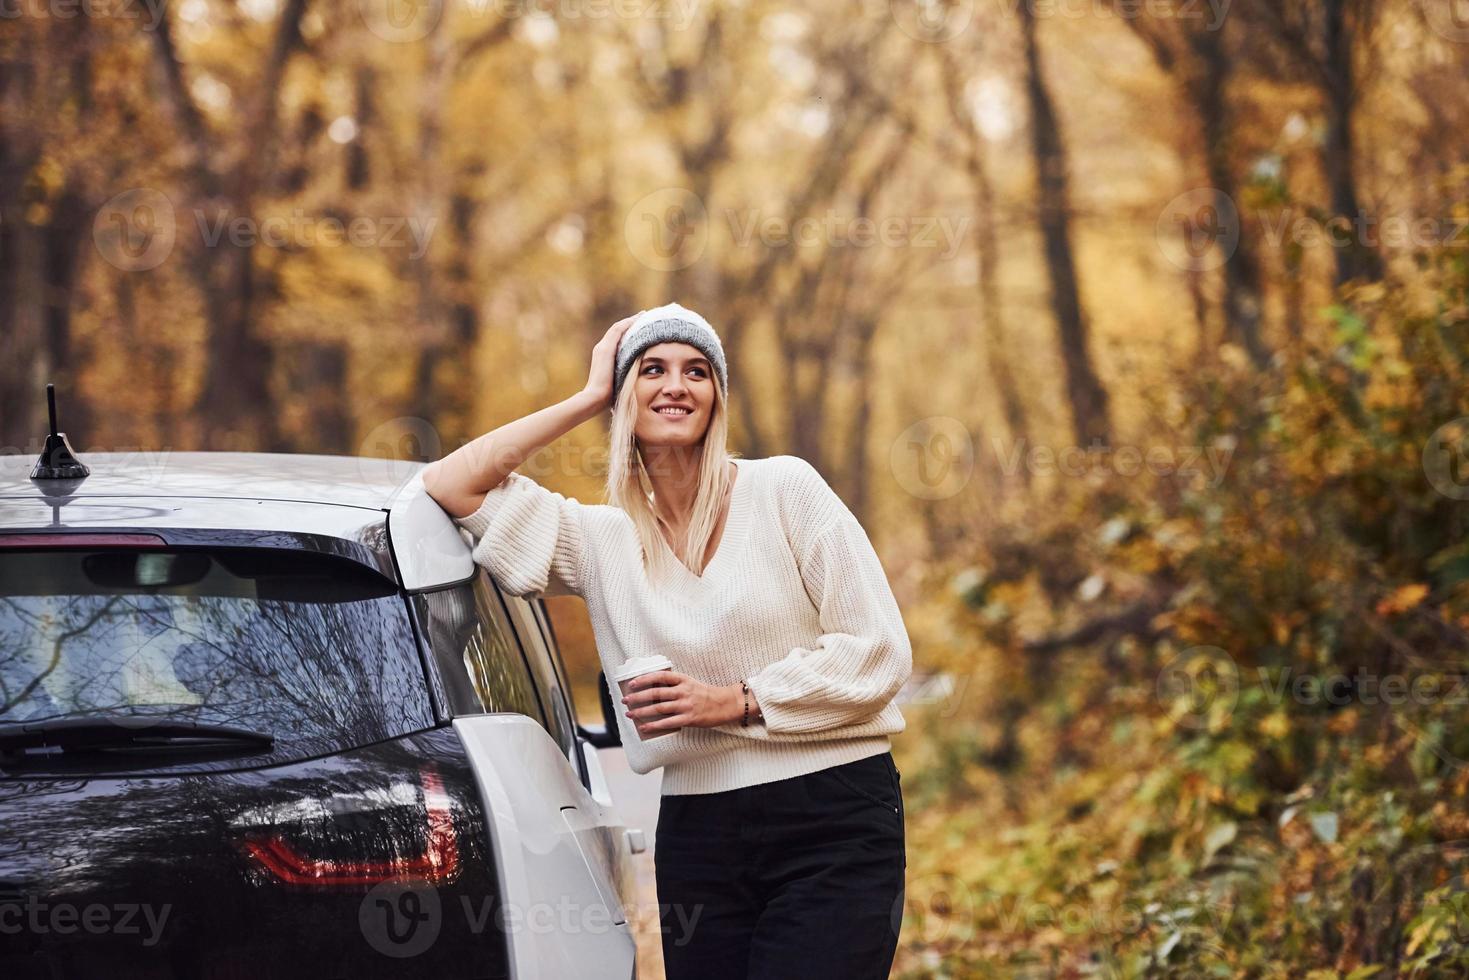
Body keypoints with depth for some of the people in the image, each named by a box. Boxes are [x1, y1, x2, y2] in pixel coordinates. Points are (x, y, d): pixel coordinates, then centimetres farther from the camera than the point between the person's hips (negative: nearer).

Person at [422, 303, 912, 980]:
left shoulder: (784, 488, 1)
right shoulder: (602, 541, 11)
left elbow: (879, 651, -3)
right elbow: (449, 485, 2)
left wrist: (735, 701, -11)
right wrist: (588, 400, 6)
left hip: (833, 825, -4)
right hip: (696, 836, 4)